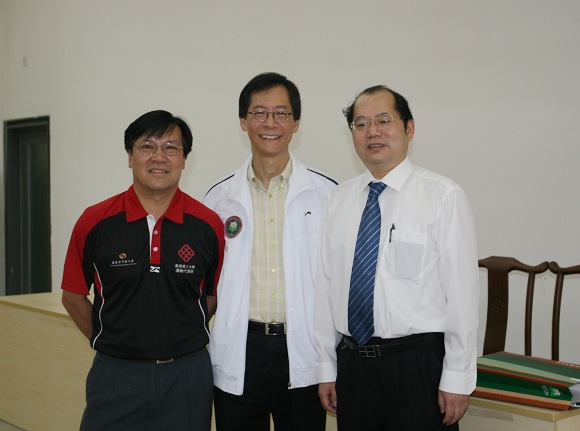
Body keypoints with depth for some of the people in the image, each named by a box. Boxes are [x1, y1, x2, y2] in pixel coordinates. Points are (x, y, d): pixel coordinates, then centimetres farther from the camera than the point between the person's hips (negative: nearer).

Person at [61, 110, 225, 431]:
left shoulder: (208, 225, -4)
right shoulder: (95, 222, -4)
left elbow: (214, 297, 7)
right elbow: (73, 296, 6)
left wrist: (180, 342, 4)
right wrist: (108, 342, 4)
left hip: (187, 376, 1)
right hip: (115, 373, 0)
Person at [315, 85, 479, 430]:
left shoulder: (444, 197, -7)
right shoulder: (339, 200, 7)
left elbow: (462, 290, -9)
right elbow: (326, 286, 8)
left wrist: (458, 379, -10)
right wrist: (327, 368, 8)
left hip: (419, 366, -4)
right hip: (352, 364, 4)